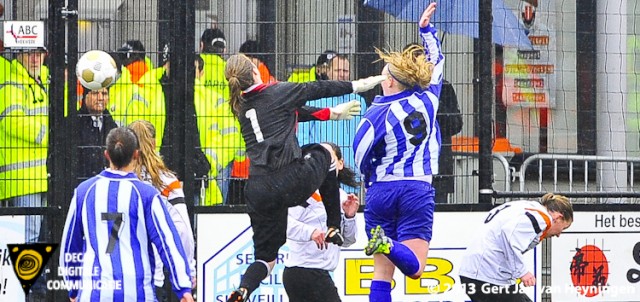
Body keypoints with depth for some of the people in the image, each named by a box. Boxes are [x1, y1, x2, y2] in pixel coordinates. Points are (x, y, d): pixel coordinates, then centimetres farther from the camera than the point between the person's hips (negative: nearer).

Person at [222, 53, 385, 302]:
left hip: (259, 190, 4)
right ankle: (334, 228, 29)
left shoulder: (241, 107, 17)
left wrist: (331, 113, 38)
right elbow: (318, 89, 10)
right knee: (324, 152, 30)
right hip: (291, 182, -4)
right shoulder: (277, 93, -1)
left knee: (265, 256, 16)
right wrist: (357, 85, 24)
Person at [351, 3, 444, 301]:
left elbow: (361, 159, 0)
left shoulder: (376, 115, -8)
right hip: (417, 191, 0)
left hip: (381, 191, 0)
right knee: (414, 268, -5)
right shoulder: (427, 98, 0)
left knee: (382, 271, 6)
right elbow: (436, 61, 19)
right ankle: (388, 245, -36)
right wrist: (427, 28, 30)